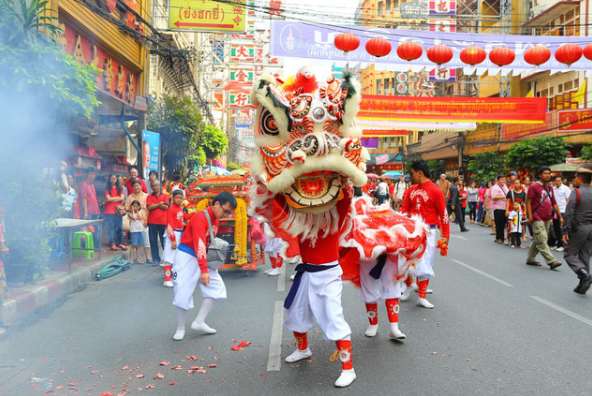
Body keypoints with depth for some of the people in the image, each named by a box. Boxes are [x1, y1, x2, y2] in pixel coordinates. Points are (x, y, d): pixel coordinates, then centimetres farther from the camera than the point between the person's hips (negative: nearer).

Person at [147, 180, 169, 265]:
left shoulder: (165, 196, 7)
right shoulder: (149, 197, 9)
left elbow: (166, 207, -7)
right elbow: (149, 207, -6)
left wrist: (154, 205, -5)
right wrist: (159, 204, -6)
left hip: (163, 222, -1)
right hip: (152, 222, 1)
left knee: (164, 241, 2)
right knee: (153, 241, 2)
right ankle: (156, 259, 8)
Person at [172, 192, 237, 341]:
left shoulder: (216, 219, 4)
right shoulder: (200, 218, -24)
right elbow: (200, 245, -31)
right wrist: (203, 271, -36)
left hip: (203, 257, 8)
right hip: (187, 256, -8)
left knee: (217, 287, 0)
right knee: (183, 293, -5)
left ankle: (199, 322, 6)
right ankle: (180, 328, 13)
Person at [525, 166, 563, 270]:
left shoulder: (550, 188, 15)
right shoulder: (534, 186, -6)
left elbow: (554, 203, 20)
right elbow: (528, 202, -9)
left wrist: (560, 216, 16)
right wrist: (530, 217, -16)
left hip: (547, 219, 8)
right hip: (537, 218, -8)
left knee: (538, 240, 12)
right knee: (542, 241, -10)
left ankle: (530, 259, 21)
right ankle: (551, 261, -12)